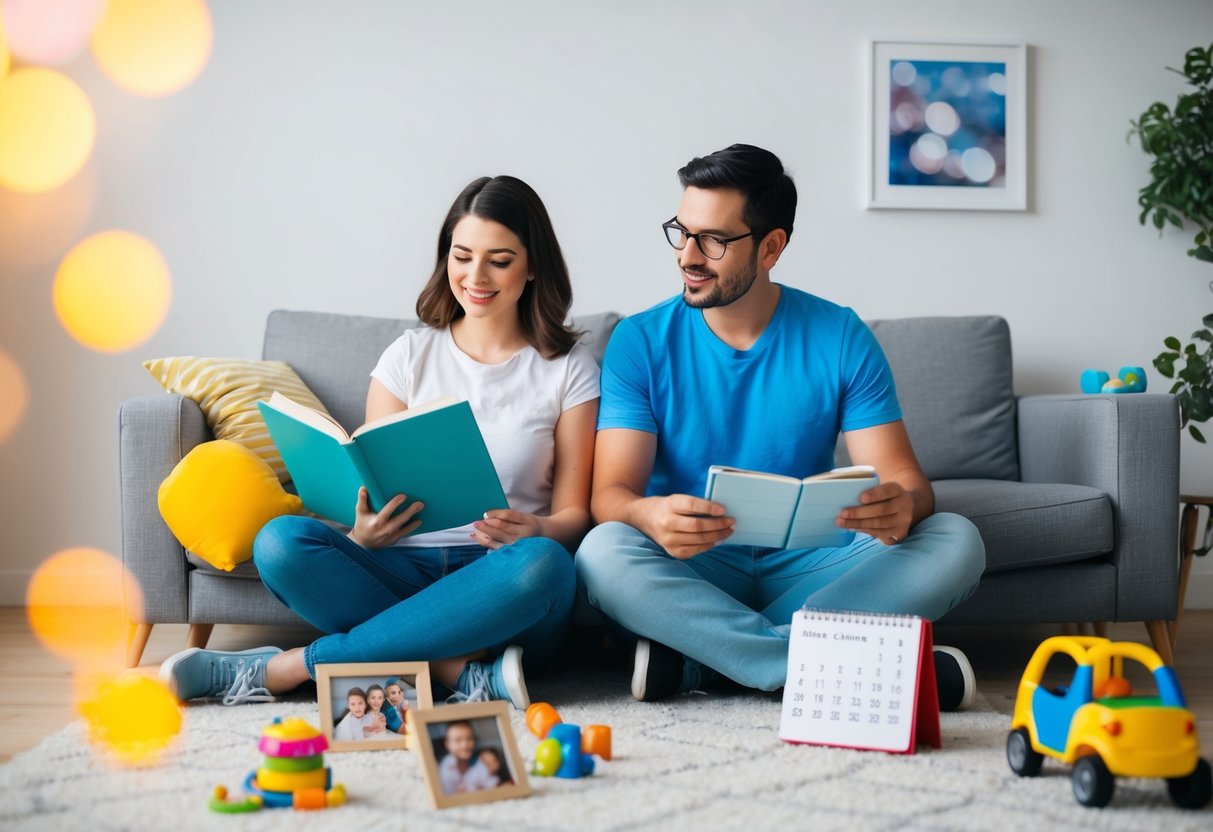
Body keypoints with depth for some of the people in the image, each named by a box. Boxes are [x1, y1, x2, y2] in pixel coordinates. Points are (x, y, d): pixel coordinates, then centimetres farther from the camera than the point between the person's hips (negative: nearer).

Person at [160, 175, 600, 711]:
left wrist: (536, 531, -20)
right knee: (281, 542, -26)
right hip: (404, 569, 1)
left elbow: (575, 511, 4)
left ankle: (279, 670, -29)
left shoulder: (569, 369, 7)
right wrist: (364, 533, -16)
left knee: (541, 564, -38)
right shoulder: (411, 356, 11)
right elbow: (374, 488, 8)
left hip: (497, 587, -1)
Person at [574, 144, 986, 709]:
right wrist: (652, 516, -36)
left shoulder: (840, 339, 1)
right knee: (603, 552, -32)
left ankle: (700, 657, -25)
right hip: (695, 570, -1)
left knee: (956, 541, -22)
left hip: (806, 565, 2)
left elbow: (902, 478, -4)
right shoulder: (640, 342, -1)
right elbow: (610, 493, -10)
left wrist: (901, 506, -31)